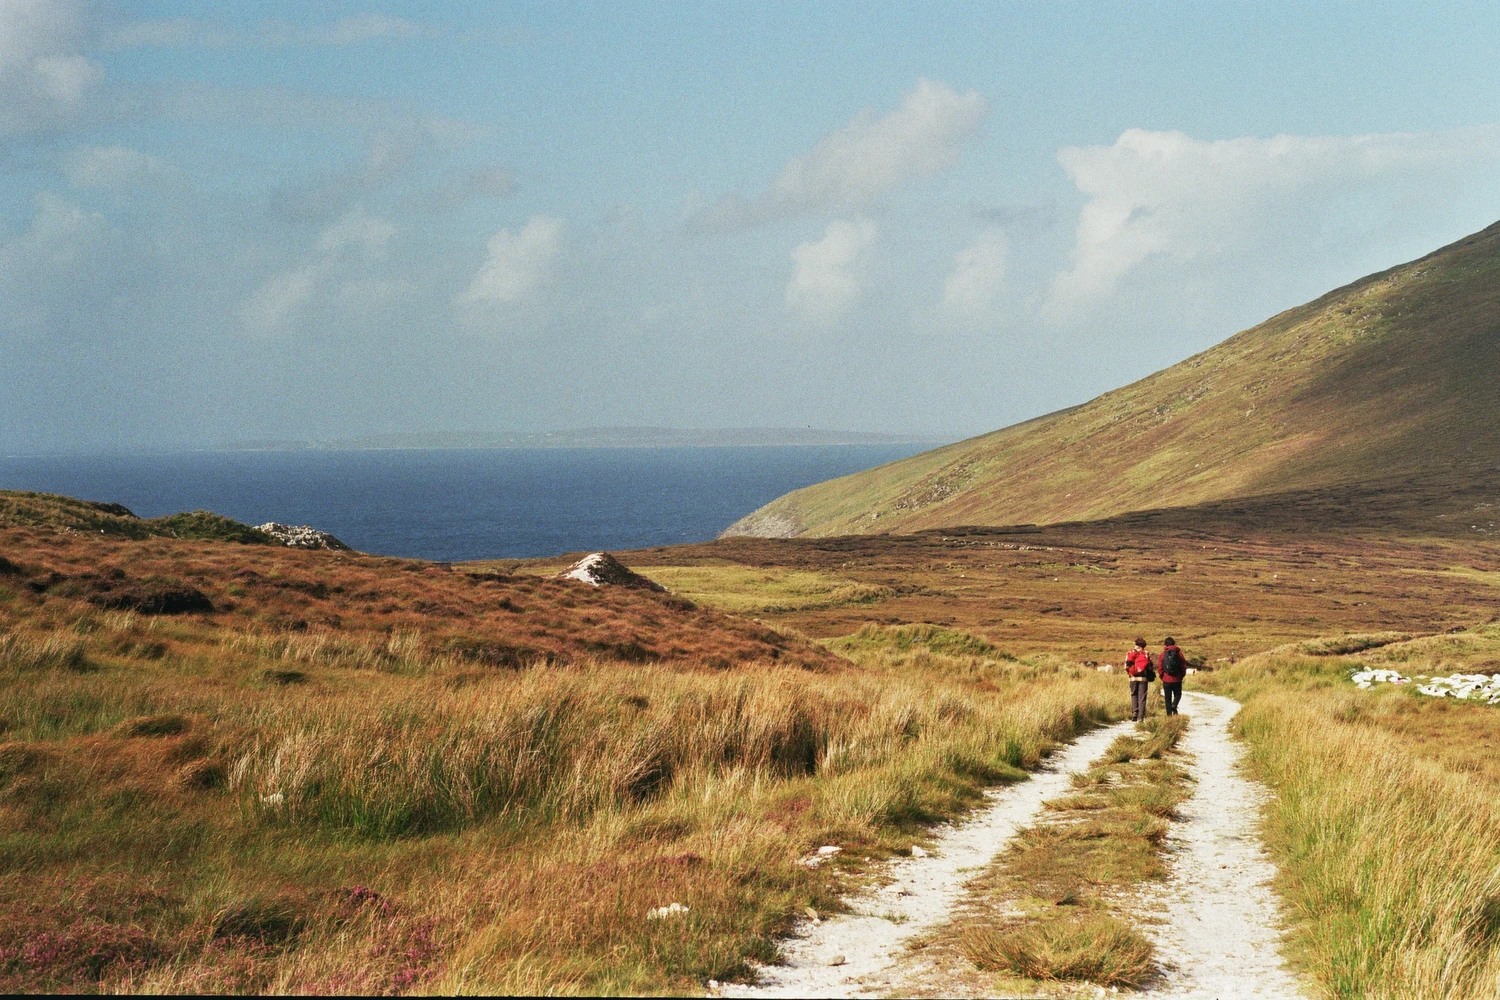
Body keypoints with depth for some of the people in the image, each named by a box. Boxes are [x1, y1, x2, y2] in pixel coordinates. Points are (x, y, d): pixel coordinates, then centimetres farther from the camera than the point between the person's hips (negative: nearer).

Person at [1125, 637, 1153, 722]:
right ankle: (1140, 717, -4)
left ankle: (1134, 711, -1)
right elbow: (1151, 666, 3)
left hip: (1133, 677, 0)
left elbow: (1127, 665, -3)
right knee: (1142, 697, 2)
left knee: (1134, 695, 18)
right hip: (1144, 678, 0)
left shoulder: (1131, 653, 5)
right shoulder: (1147, 654, 7)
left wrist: (1128, 673, 10)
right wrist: (1151, 676, 13)